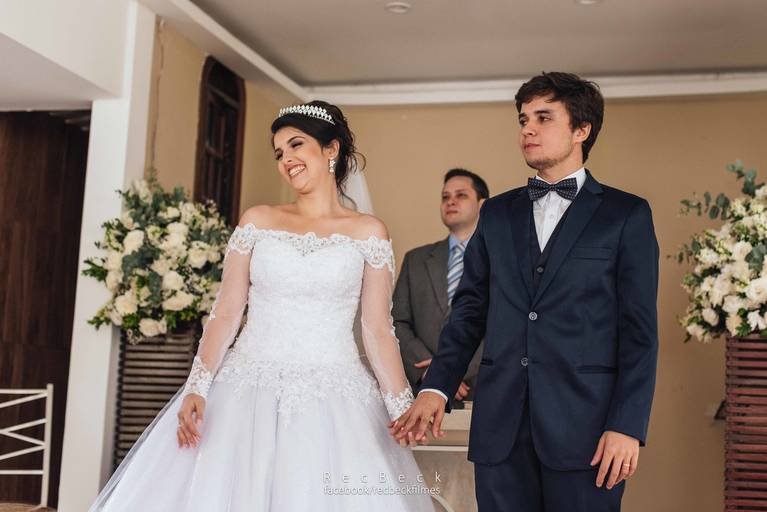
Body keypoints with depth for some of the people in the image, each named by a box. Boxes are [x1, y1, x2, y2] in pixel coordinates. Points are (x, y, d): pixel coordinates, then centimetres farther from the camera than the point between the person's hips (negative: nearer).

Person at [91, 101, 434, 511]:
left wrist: (406, 412, -2)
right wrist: (197, 388, -7)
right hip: (250, 393, 1)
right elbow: (226, 313, 4)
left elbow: (377, 330, 4)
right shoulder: (257, 222, 7)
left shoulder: (368, 232, 5)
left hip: (334, 402, -1)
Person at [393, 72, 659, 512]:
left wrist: (627, 426, -10)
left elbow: (639, 330, -3)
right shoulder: (497, 213, 14)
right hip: (500, 426, 3)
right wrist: (437, 388, 1)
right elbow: (470, 310, 13)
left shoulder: (627, 214, 2)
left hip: (583, 425, -3)